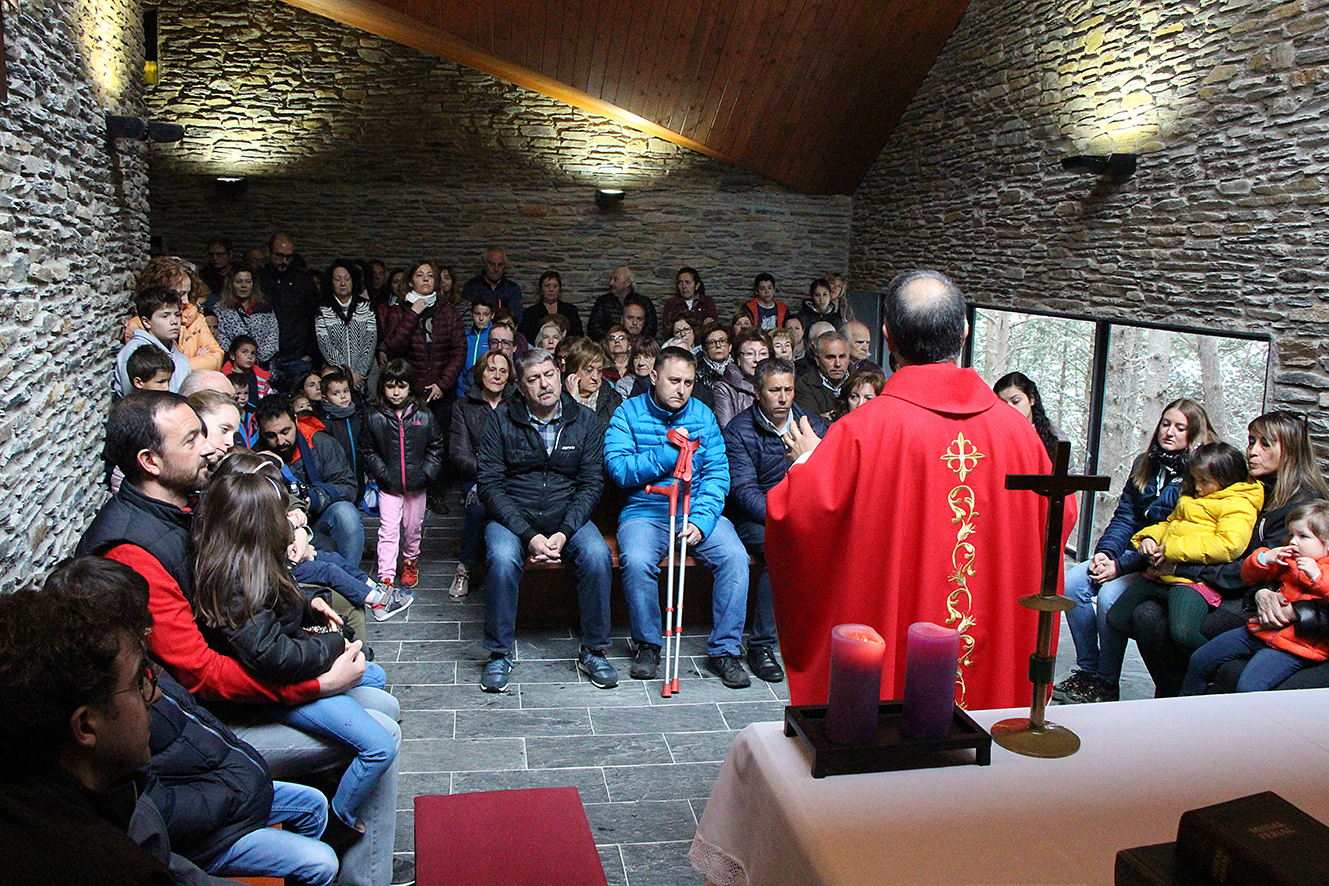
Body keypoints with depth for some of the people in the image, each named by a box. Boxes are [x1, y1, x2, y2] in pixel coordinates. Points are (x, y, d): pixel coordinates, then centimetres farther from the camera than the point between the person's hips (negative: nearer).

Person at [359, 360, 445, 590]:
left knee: (413, 527, 14)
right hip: (388, 485, -1)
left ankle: (410, 562, 37)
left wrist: (427, 473, -5)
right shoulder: (374, 417, -4)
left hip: (416, 485, 2)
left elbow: (436, 447, 5)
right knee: (388, 530, -6)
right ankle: (386, 576, -4)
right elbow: (367, 450, 2)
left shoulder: (424, 417, -2)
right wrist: (381, 472, -9)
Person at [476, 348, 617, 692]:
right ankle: (499, 653, -12)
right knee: (502, 559, -32)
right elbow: (489, 483, -9)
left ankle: (594, 650, -8)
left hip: (567, 517, 1)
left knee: (597, 555, -27)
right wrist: (528, 535, -19)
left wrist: (564, 532, -17)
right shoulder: (502, 419, -4)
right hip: (512, 516, -1)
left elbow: (591, 483, -2)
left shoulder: (585, 420, 1)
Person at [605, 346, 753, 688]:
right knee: (636, 561, -31)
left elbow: (717, 473, 0)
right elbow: (617, 468, -10)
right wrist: (668, 453, -17)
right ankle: (647, 645, -5)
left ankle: (724, 649, -8)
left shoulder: (703, 416, 8)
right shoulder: (628, 414, 2)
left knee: (734, 556, -24)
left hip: (699, 510, 2)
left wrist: (700, 521, -16)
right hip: (645, 512, -2)